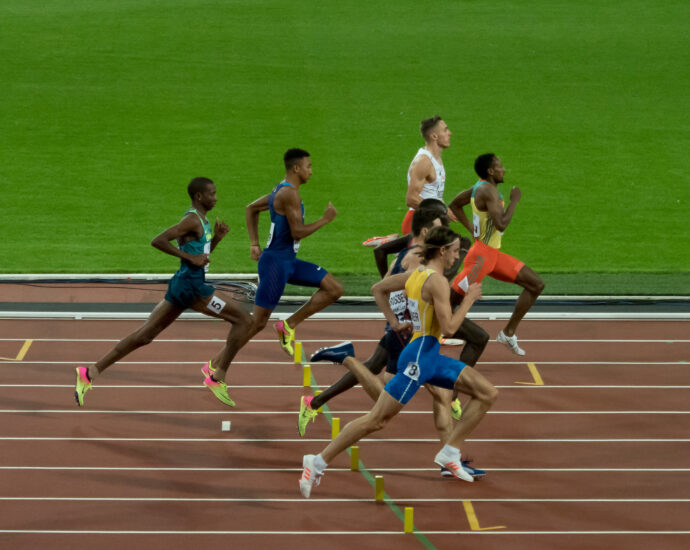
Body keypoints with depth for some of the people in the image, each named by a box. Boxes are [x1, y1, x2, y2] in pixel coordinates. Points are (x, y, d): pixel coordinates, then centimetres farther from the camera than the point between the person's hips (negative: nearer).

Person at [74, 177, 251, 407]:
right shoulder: (192, 220, -14)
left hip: (181, 285, 10)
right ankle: (218, 378, -2)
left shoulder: (201, 220, 16)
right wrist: (190, 257, -21)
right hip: (191, 286, -10)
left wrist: (216, 238, 11)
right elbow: (158, 241, -22)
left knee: (144, 335, 8)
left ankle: (91, 372, 5)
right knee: (243, 319, -4)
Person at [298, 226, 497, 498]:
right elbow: (449, 327, -21)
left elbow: (378, 288, 21)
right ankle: (318, 462, -1)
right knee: (376, 419, -7)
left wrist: (394, 321, 18)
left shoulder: (416, 274, 10)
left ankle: (450, 453, 8)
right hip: (419, 357, -10)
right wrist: (469, 299, -10)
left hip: (431, 357, 10)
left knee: (488, 394, 7)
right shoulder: (437, 281, -17)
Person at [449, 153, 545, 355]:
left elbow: (455, 205, 24)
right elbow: (501, 224, -27)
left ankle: (508, 333, 13)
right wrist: (514, 200, -15)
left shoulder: (481, 187, 11)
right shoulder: (488, 191, -18)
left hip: (494, 255, 10)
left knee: (536, 285, 9)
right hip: (482, 255, -10)